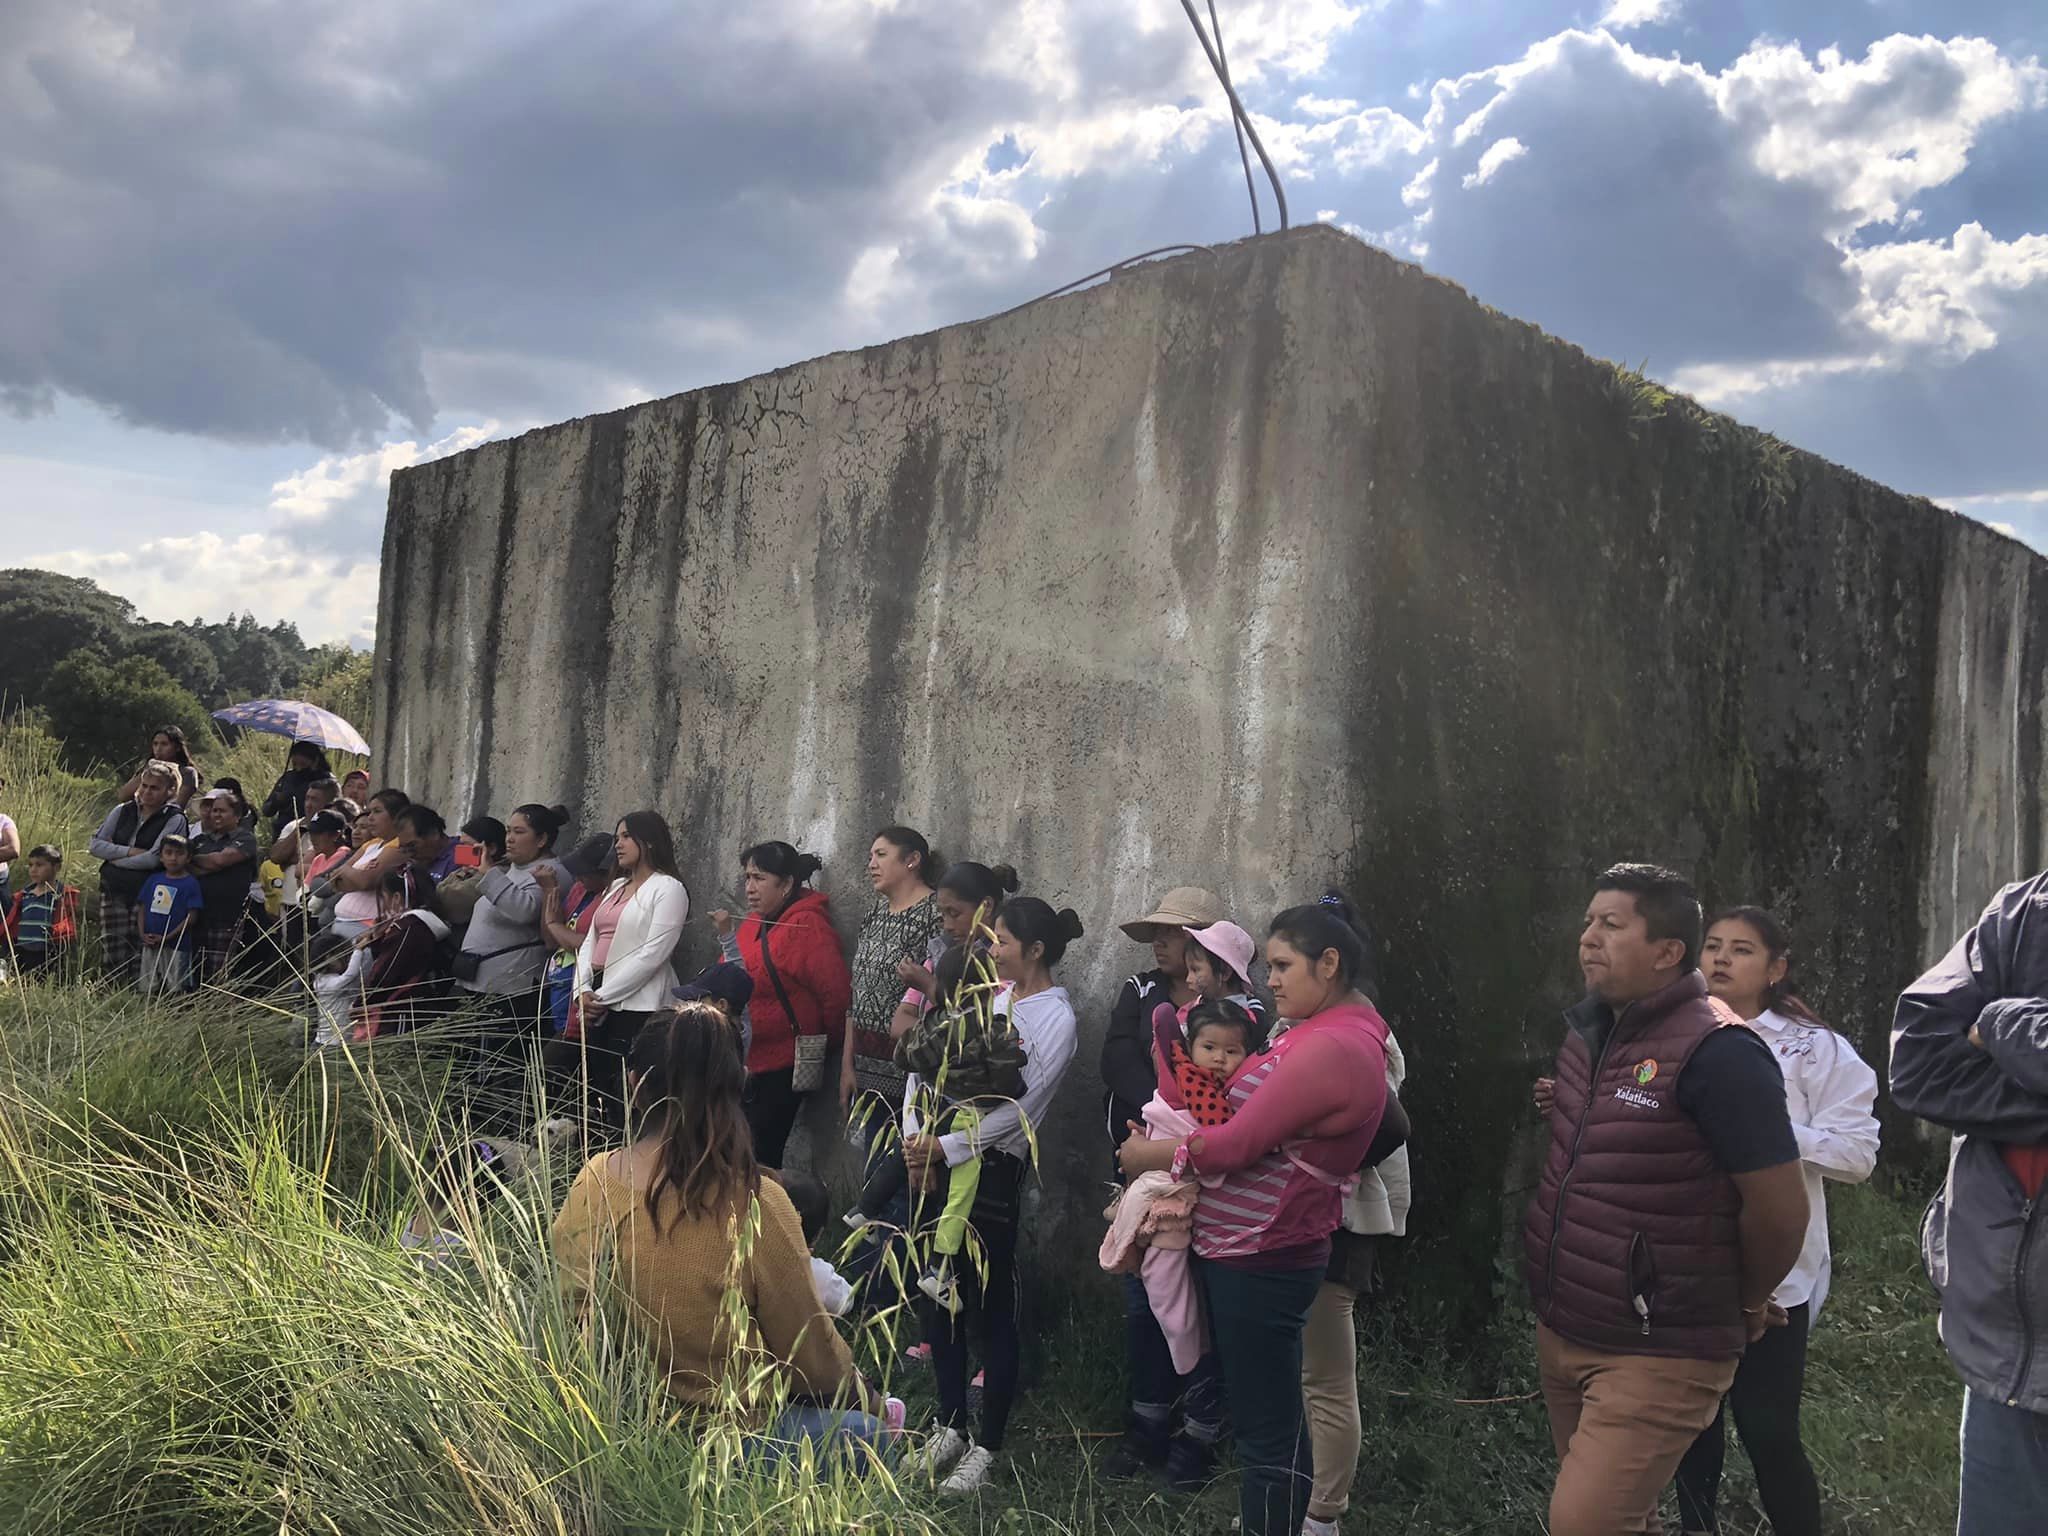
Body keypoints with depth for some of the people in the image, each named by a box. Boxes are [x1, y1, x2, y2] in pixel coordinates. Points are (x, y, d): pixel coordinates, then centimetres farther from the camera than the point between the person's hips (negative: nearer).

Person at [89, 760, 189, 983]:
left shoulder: (175, 819, -2)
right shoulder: (123, 811, 11)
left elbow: (153, 859, -11)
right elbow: (94, 845, 5)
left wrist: (113, 858, -3)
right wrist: (130, 851, -8)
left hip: (146, 894, -4)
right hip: (113, 890, 4)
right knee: (112, 957, 0)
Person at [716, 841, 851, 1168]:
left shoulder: (807, 925, -15)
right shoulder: (753, 923, 11)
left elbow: (836, 993, -19)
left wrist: (820, 1044, -6)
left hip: (783, 1065, -8)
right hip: (747, 1061, 8)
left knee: (760, 1156, -4)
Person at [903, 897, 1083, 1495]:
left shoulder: (1055, 1019, -9)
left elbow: (1014, 1108, -16)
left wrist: (944, 1147, -15)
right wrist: (915, 1135, -3)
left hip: (991, 1167, -7)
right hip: (935, 1159, 7)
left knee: (992, 1306, 2)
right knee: (939, 1295, 13)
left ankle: (987, 1446, 13)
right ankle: (950, 1426, 27)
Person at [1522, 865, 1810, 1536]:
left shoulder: (1717, 1054, -19)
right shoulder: (1586, 1033, 7)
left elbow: (1779, 1208, -19)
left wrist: (1743, 1307, -3)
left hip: (1658, 1357, -8)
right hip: (1561, 1336, 8)